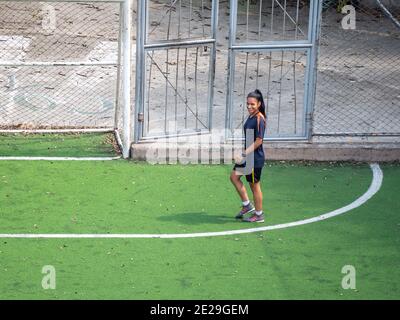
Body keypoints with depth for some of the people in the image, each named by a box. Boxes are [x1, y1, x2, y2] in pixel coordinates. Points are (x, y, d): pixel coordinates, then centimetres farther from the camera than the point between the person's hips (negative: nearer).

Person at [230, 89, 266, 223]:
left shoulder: (259, 119, -19)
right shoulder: (251, 117, 8)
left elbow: (258, 141, -22)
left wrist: (245, 154, -22)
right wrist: (244, 154, 16)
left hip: (255, 158, -10)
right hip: (247, 156, 10)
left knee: (254, 185, 1)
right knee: (234, 176, 13)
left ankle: (258, 215, 15)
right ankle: (247, 205, 22)